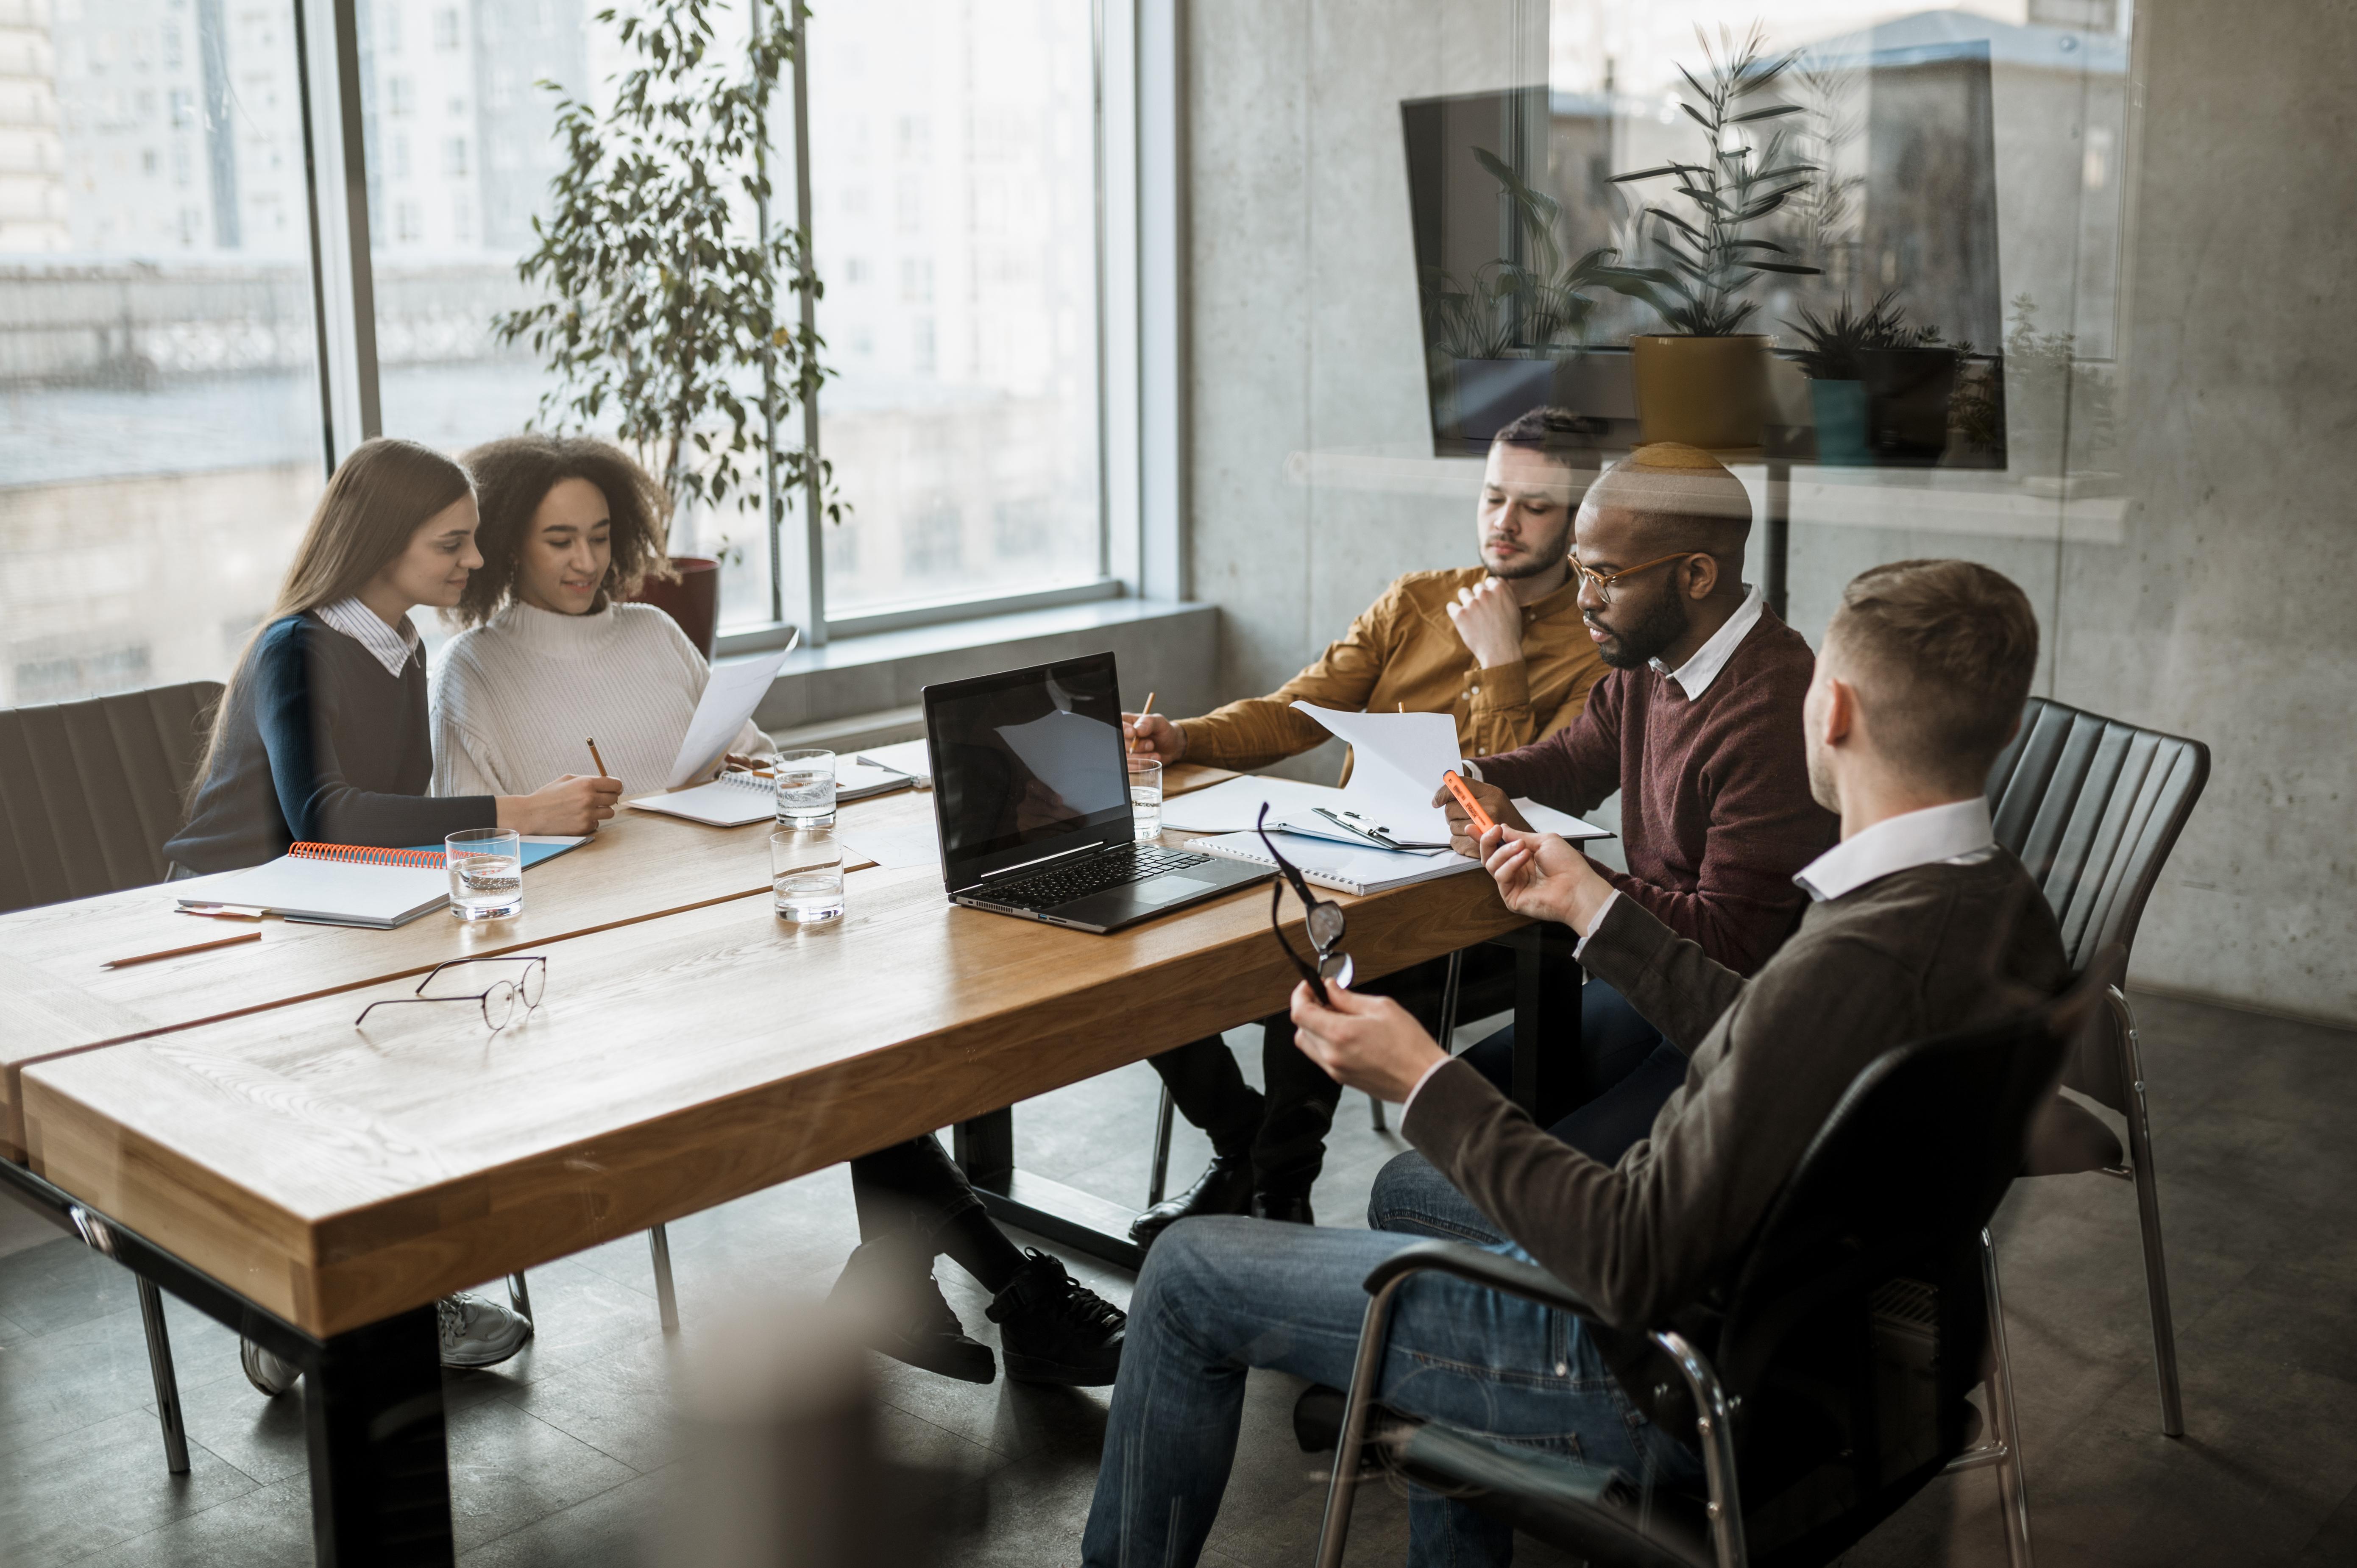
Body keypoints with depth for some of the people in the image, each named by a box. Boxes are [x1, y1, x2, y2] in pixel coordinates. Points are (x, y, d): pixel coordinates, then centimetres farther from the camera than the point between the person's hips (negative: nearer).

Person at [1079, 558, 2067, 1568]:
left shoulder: (1856, 962, -34)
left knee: (1189, 1272, 1)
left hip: (1674, 1389, -9)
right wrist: (1592, 907, 17)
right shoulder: (1999, 905, -4)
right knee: (1410, 1188, 32)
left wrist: (1425, 1084, -22)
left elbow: (1636, 1269, -30)